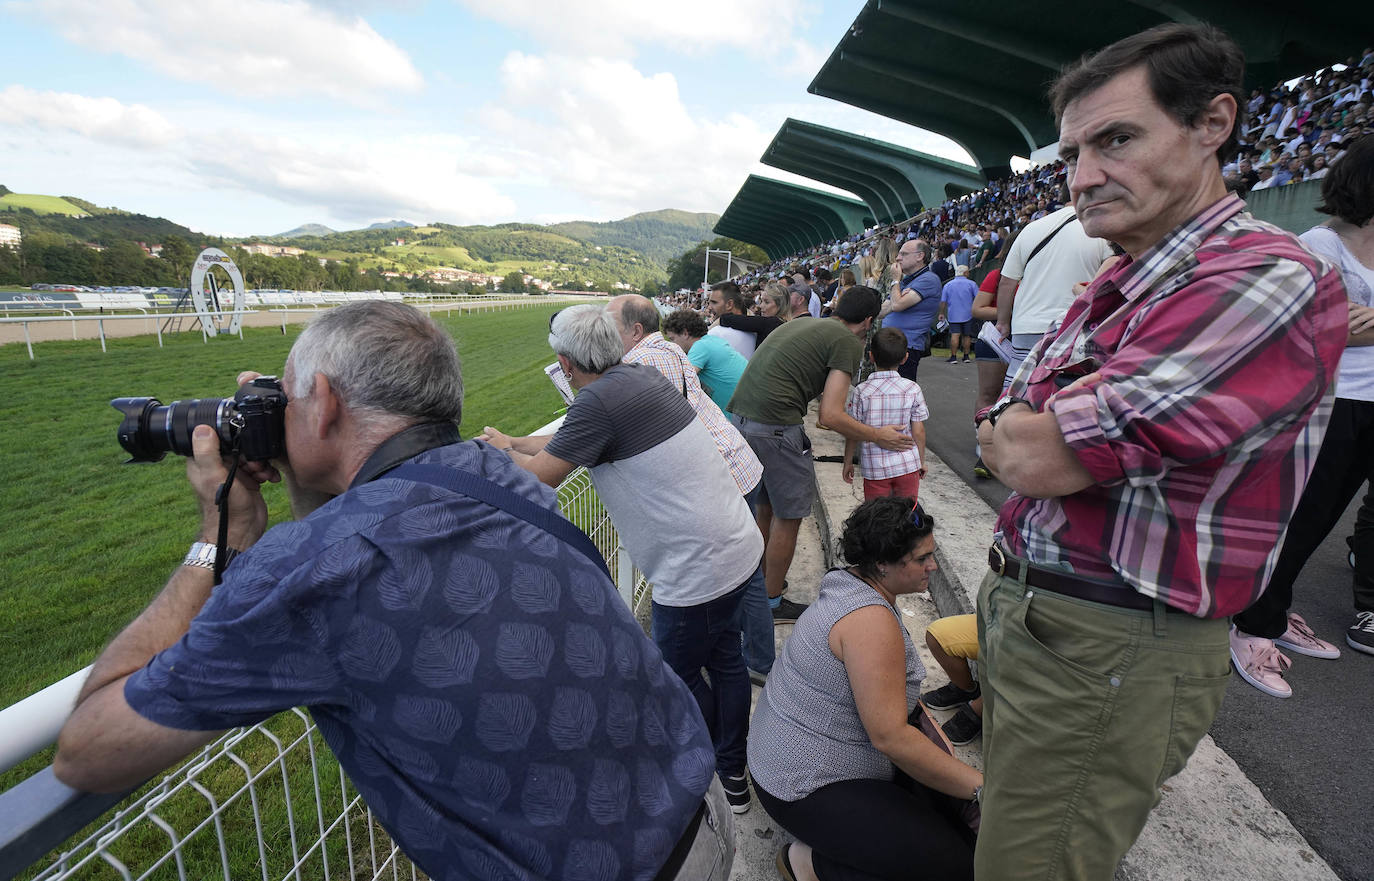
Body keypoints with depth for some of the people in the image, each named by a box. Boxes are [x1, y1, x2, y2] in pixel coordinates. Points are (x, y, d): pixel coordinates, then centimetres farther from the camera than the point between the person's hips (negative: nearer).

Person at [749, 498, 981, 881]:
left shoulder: (856, 587, 4)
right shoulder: (871, 619, -27)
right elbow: (890, 736, -29)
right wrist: (980, 787, -21)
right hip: (805, 788, -10)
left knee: (955, 807, 10)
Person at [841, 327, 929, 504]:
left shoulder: (861, 391, -10)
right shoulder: (913, 389, -5)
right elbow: (918, 431, -2)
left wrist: (848, 463, 8)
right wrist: (921, 461, 13)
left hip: (875, 468, -1)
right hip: (908, 464, 2)